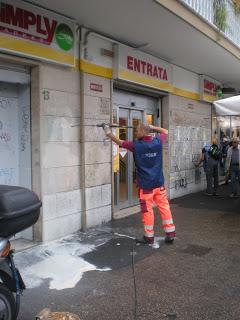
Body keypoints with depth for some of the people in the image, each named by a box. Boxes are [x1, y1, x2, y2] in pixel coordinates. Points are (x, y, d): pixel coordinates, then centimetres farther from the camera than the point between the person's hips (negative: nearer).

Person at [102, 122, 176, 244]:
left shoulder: (136, 145, -12)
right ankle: (170, 233, 14)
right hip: (159, 183, 4)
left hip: (145, 185, -4)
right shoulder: (158, 142, -1)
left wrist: (108, 132, 13)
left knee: (147, 210, 5)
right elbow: (165, 132, 20)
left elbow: (119, 141, 0)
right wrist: (152, 127, 25)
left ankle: (149, 236, 16)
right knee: (164, 207, 10)